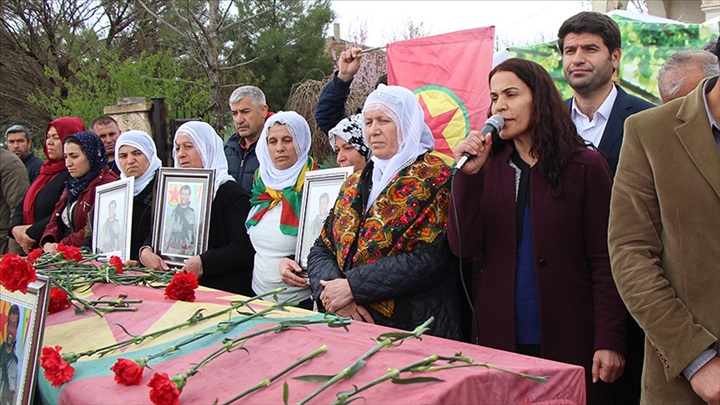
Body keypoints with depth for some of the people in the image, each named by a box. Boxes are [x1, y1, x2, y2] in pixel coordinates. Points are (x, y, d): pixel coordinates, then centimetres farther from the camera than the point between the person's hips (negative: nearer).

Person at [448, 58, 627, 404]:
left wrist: (609, 341, -10)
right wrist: (468, 174, -14)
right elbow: (464, 247, -6)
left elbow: (604, 261, -6)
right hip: (499, 336, 3)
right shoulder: (488, 165, 4)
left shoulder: (586, 166, -4)